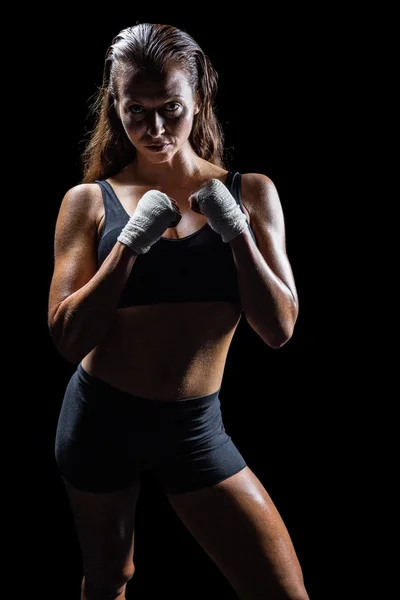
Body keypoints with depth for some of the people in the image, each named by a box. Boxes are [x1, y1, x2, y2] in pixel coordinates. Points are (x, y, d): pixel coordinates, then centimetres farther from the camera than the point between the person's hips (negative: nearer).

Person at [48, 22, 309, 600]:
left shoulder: (250, 193, 0)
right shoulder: (90, 201, -3)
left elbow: (280, 329, -4)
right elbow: (67, 337, -9)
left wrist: (237, 232, -16)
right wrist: (130, 242, -17)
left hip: (196, 427, 1)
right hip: (101, 419, 0)